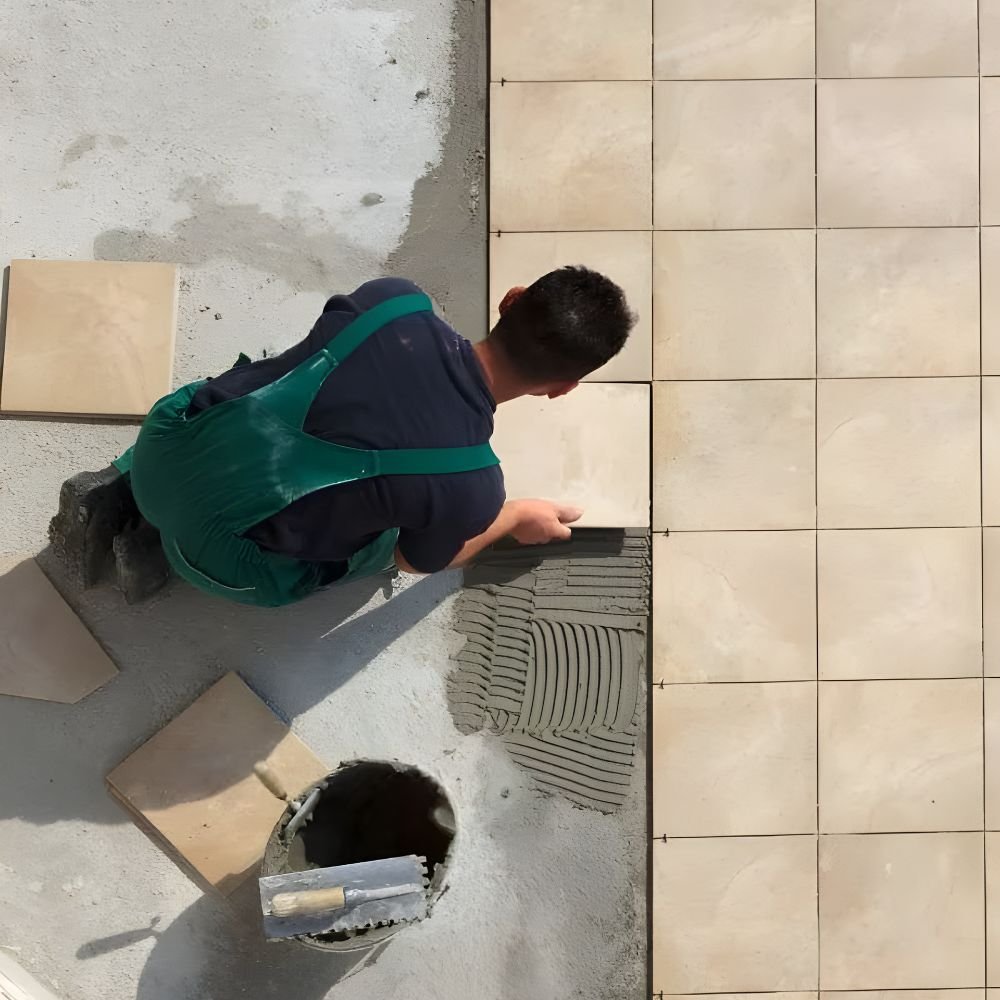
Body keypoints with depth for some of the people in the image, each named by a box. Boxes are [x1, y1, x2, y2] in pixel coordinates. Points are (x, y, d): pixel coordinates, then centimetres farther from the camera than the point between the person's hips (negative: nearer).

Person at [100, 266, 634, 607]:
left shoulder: (394, 300, -13)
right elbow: (415, 559, 0)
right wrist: (518, 517, 16)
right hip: (212, 547, -4)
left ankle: (127, 496, 26)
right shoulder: (471, 488, -24)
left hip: (162, 445, 5)